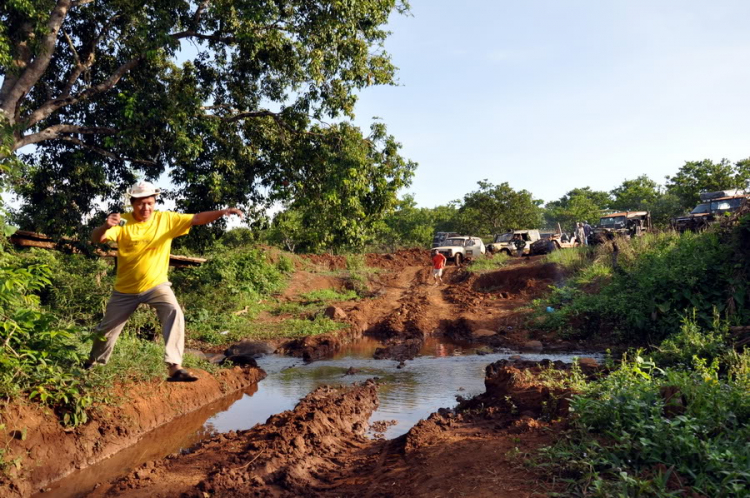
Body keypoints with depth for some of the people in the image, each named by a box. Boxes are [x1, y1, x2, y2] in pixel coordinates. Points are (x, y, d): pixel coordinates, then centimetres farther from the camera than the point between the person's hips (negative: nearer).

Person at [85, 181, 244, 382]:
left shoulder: (166, 219, -9)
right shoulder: (122, 222, -11)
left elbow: (197, 219, -16)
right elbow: (95, 239, -22)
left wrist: (222, 212, -32)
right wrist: (106, 226, -44)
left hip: (156, 285, -1)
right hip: (126, 289, 1)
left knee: (174, 313, -30)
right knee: (107, 328, 17)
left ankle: (174, 367, -33)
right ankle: (94, 361, 47)